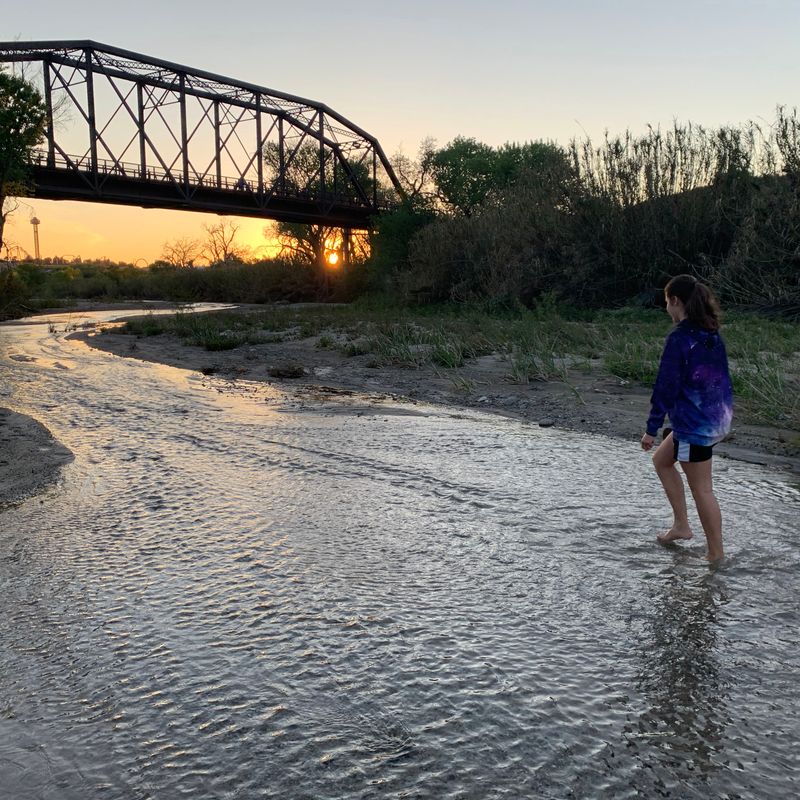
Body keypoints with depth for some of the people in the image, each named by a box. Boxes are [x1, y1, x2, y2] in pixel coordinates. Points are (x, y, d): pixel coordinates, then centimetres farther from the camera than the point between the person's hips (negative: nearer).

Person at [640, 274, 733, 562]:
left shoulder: (679, 338, -18)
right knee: (661, 459, 24)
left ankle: (716, 554, 14)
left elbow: (666, 386, -19)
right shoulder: (712, 334, 7)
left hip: (695, 424, -9)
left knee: (702, 489, 3)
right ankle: (681, 525, 27)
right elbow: (720, 376, 15)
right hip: (718, 417, 9)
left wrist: (652, 428, -13)